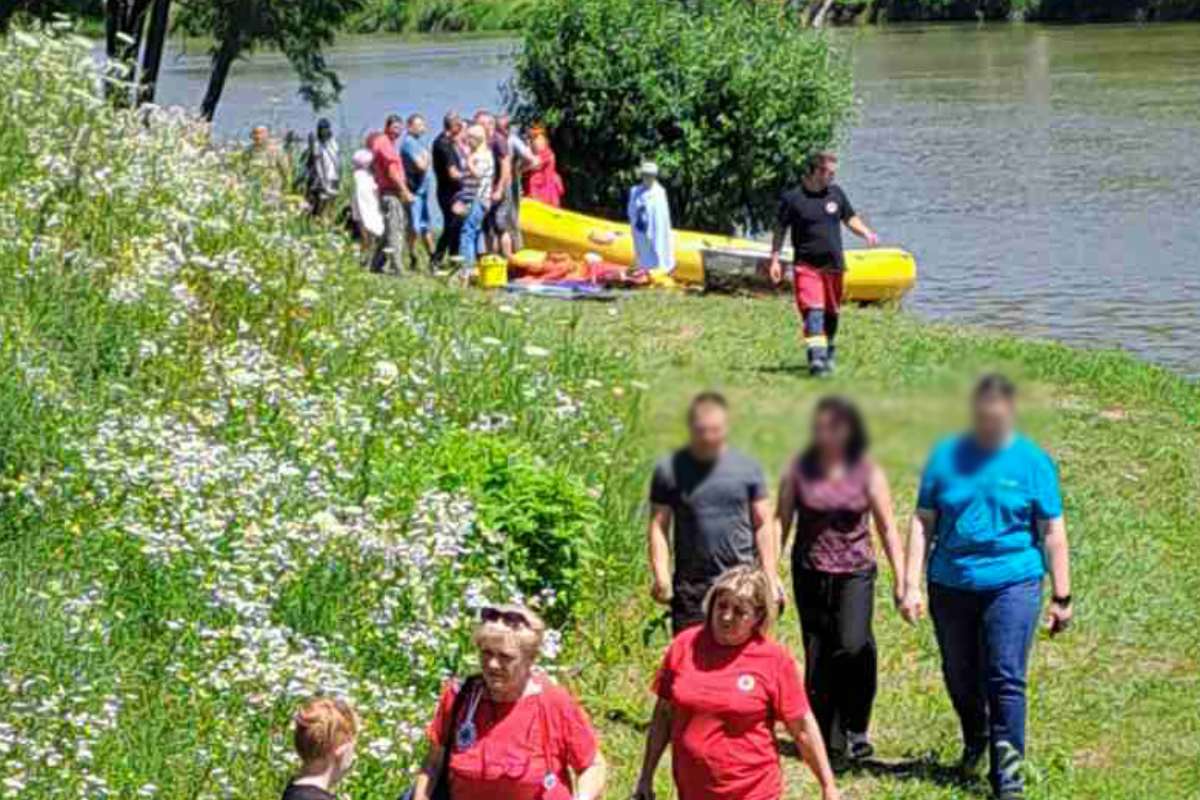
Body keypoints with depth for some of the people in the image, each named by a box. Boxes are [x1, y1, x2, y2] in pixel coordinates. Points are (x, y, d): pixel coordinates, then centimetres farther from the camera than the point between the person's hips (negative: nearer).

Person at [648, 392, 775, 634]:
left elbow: (763, 525, 9)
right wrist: (661, 575, -10)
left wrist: (770, 577, 2)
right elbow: (658, 527, 3)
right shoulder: (669, 470, 3)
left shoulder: (748, 468, 6)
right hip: (690, 586, 0)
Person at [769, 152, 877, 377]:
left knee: (831, 314, 14)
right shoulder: (793, 198, -6)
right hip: (806, 265, -5)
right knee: (813, 310, -18)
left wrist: (866, 233, 0)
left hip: (834, 265, 5)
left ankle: (828, 353, 34)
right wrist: (775, 260, -4)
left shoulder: (836, 193, 7)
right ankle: (817, 358, -25)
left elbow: (850, 218, 19)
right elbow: (780, 230, 0)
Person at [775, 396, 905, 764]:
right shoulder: (799, 470, 3)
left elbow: (887, 529, 4)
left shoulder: (868, 473, 0)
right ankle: (828, 738, 15)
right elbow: (780, 523, 6)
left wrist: (900, 580, -1)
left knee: (853, 646, -20)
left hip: (855, 573, -2)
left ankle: (856, 729, -2)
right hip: (810, 574, 2)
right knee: (817, 657, 3)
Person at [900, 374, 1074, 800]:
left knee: (1005, 679, -10)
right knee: (959, 678, 14)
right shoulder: (946, 457, 4)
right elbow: (923, 523, 6)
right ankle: (975, 741, 41)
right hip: (950, 585, 3)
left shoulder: (1032, 461, 0)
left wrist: (1061, 597, 1)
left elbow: (1052, 533, 3)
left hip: (1013, 583, -3)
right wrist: (911, 585, 0)